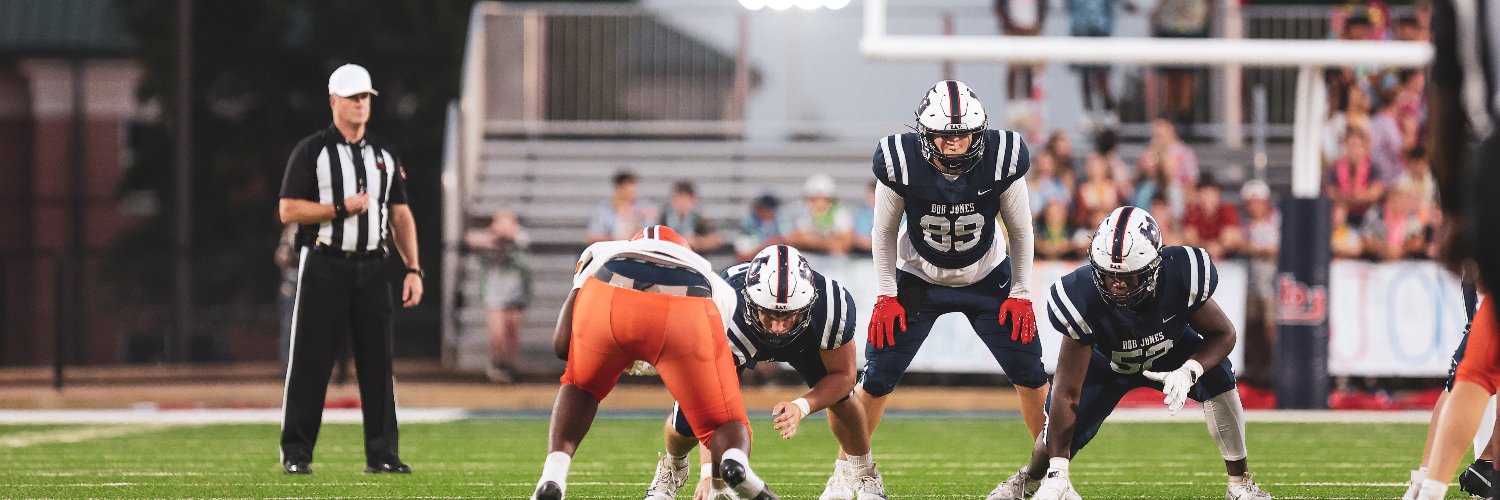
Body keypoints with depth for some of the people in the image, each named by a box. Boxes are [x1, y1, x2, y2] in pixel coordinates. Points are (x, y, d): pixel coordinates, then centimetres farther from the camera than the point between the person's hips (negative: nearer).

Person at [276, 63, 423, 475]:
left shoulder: (384, 155, 14)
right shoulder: (311, 151, -1)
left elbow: (400, 216, 14)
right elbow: (289, 210, -6)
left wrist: (413, 269, 5)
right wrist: (342, 209, -15)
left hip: (371, 269, 4)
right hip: (325, 268, -4)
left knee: (378, 363, 3)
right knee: (310, 362, -4)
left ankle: (382, 453, 8)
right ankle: (296, 453, 0)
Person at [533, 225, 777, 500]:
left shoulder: (600, 253, 42)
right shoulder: (718, 287, 43)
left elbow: (562, 346, 31)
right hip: (687, 317, -1)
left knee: (581, 386, 33)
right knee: (724, 424, 17)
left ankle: (553, 475, 11)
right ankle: (735, 459, -19)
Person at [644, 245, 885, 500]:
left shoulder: (834, 305, -41)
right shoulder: (725, 318, -46)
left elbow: (843, 375, -24)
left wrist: (802, 407, -42)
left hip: (803, 341, 1)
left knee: (838, 394, -22)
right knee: (688, 419, -12)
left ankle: (862, 472, 7)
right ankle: (672, 467, 25)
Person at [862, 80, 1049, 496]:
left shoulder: (1000, 161, -25)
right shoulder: (902, 163, -26)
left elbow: (1020, 231, -8)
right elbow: (884, 232, -9)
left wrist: (1021, 294, -7)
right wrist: (886, 296, -9)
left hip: (987, 279, 1)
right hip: (919, 280, -1)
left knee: (1029, 371, -5)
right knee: (877, 379, -6)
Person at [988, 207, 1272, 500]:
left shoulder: (1180, 277, -37)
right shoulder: (1083, 300, -39)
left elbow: (1222, 333, -21)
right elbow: (1066, 392, -34)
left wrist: (1188, 372, -43)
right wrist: (1057, 473, -37)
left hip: (1170, 352, 1)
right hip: (1108, 362, -1)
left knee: (1218, 378, -26)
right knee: (1064, 431, -10)